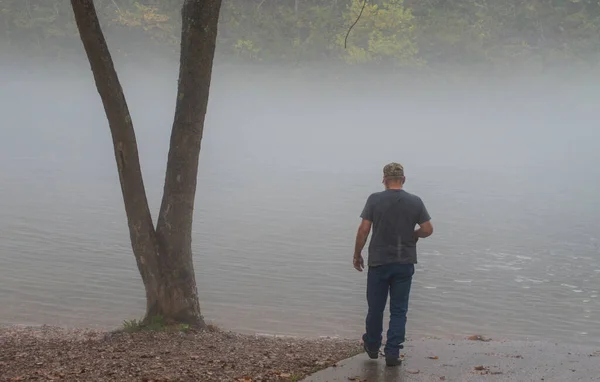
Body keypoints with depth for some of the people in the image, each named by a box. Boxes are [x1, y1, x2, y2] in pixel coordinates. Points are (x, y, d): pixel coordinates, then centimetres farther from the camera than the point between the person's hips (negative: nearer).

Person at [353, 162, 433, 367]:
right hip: (405, 263, 1)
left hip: (378, 261, -1)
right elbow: (428, 229, -3)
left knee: (375, 307, 14)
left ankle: (372, 346, 31)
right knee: (399, 310, 6)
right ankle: (392, 353, 3)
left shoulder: (375, 199, -7)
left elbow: (363, 230, -8)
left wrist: (357, 254, 3)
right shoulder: (415, 201, -2)